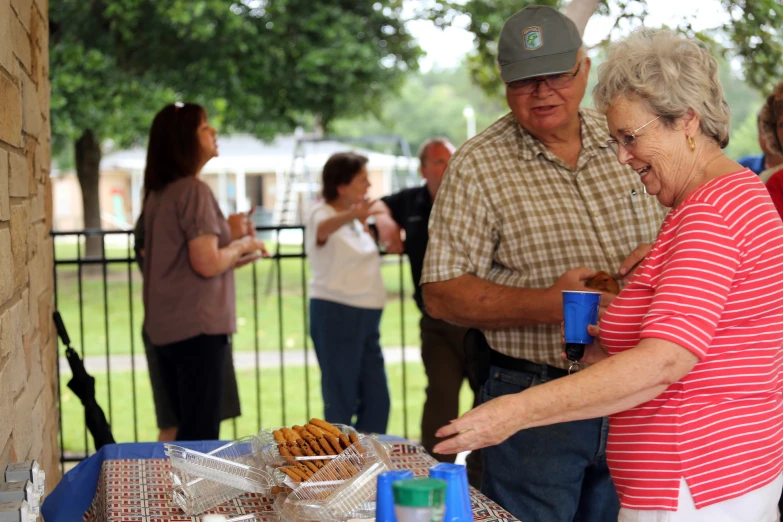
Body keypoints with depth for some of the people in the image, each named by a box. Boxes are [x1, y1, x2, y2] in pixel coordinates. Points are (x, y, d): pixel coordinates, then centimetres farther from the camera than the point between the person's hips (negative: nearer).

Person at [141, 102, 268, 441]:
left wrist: (235, 257, 20)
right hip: (197, 325, -9)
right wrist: (240, 246, -2)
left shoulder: (159, 192, 14)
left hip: (163, 327, 9)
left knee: (187, 429, 16)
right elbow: (207, 263, -20)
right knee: (201, 435, -5)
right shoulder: (194, 190, -13)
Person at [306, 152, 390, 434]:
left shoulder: (355, 218, 12)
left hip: (366, 315, 8)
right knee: (340, 402, -3)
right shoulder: (321, 213, -11)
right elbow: (324, 228, -38)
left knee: (377, 399, 9)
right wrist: (350, 216, -59)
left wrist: (364, 223, 13)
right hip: (336, 313, -8)